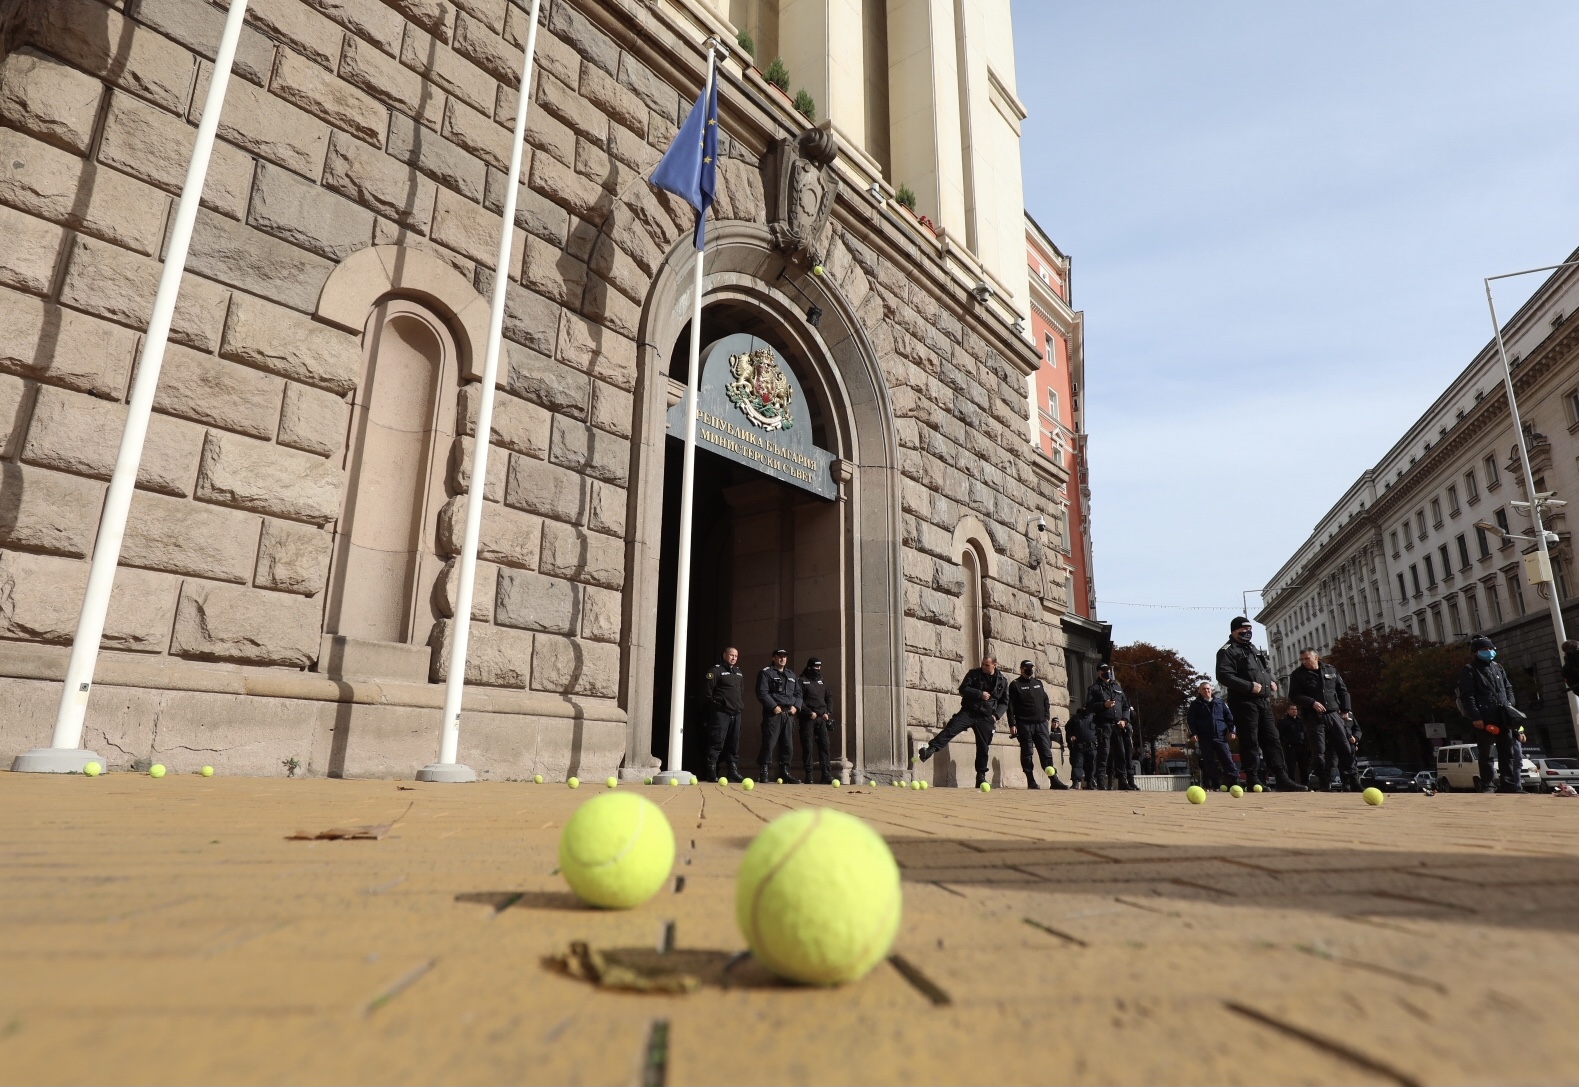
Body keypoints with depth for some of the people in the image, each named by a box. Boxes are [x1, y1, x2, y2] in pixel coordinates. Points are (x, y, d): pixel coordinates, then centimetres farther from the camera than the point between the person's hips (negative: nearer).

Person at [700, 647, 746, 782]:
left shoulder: (739, 672, 20)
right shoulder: (716, 670, -4)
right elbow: (707, 691, -9)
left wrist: (741, 707, 16)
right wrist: (714, 706, -11)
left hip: (736, 713, 7)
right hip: (720, 713, -7)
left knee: (734, 744, 9)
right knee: (717, 742, -8)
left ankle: (733, 770, 15)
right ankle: (711, 772, -6)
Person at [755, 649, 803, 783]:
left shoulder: (791, 675, 21)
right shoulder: (766, 673, 0)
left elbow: (798, 693, 21)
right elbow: (762, 693, -10)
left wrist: (796, 706, 3)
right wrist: (774, 706, -16)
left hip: (789, 714, 7)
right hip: (773, 713, -6)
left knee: (788, 745, 8)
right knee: (769, 744, -10)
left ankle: (785, 772, 16)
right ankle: (765, 772, -6)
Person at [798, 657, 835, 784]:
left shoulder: (822, 681, 18)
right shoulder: (802, 681, 0)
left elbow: (829, 697, 19)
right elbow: (799, 699, -8)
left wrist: (828, 713, 4)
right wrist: (809, 713, -13)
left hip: (822, 718, 5)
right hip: (807, 718, -5)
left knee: (824, 745, -1)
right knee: (807, 746, -5)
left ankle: (826, 772, 1)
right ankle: (809, 774, -1)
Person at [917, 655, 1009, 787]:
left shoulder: (1002, 681, 9)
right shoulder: (973, 674, 4)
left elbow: (1005, 702, 14)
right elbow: (963, 689, -3)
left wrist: (996, 715, -1)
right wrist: (980, 694, -14)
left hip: (986, 717, 2)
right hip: (968, 711, -1)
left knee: (983, 747, 5)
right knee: (950, 729, -23)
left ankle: (981, 776, 16)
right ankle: (931, 749, -34)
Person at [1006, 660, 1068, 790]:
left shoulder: (1038, 683, 17)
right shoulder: (1015, 685, 0)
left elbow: (1046, 701, 20)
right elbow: (1011, 706, -5)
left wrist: (1046, 717, 6)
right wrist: (1012, 724, -11)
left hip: (1041, 724, 4)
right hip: (1025, 725, -4)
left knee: (1046, 752, 0)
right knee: (1027, 754, 1)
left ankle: (1053, 780, -1)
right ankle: (1031, 781, 5)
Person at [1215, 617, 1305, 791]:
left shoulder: (1255, 650, 23)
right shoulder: (1227, 652, -6)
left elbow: (1267, 670, 34)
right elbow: (1224, 676, -19)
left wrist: (1273, 682, 11)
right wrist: (1249, 686, -22)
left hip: (1264, 702, 8)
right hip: (1244, 702, -8)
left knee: (1272, 739, 6)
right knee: (1250, 742, -7)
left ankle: (1282, 778, 9)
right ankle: (1253, 780, -4)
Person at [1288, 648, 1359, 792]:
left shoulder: (1331, 670, 10)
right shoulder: (1298, 675, 1)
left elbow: (1343, 690, 16)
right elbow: (1293, 696, -5)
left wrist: (1345, 710, 8)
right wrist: (1312, 702, -18)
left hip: (1334, 714, 3)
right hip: (1314, 718, -3)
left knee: (1346, 749, 3)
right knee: (1318, 753, -6)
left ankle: (1353, 783, 11)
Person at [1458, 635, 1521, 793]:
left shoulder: (1498, 667, 21)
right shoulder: (1468, 671, -1)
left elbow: (1508, 688, 24)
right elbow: (1467, 696, -9)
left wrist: (1511, 706, 7)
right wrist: (1475, 717, -17)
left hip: (1503, 717, 7)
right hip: (1484, 718, -6)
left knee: (1507, 753, 9)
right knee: (1486, 754, -2)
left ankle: (1511, 785, 15)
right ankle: (1488, 786, 0)